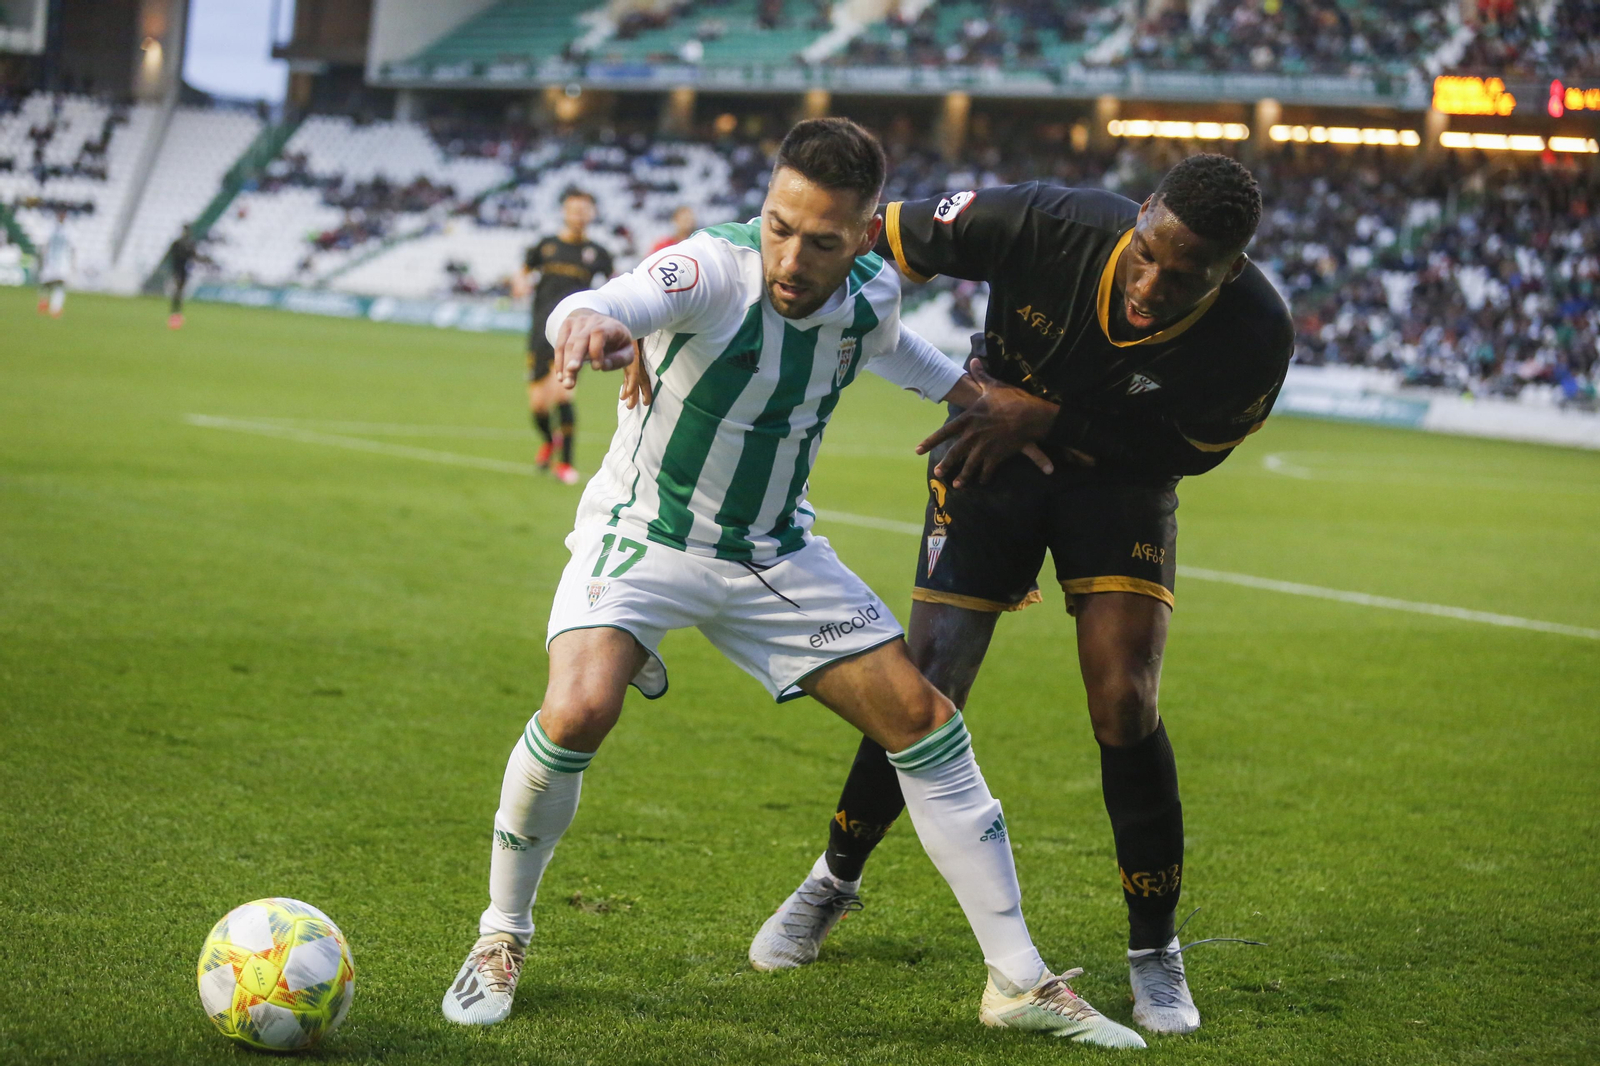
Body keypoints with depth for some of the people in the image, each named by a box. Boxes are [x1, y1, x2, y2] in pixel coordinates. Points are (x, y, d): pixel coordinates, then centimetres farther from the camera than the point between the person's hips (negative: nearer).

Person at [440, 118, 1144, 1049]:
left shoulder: (871, 295, -10)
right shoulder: (714, 268, -27)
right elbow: (624, 302, -51)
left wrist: (973, 396, 14)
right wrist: (588, 317, -73)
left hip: (775, 553, 5)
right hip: (643, 535, -5)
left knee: (924, 718, -1)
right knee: (578, 711, -29)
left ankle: (1020, 981, 11)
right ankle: (504, 938, -2)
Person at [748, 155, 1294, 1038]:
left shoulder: (1255, 335, -30)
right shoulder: (1048, 226, -33)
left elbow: (1186, 452, -12)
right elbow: (876, 237, -23)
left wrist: (1045, 417, -24)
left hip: (1121, 478, 0)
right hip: (993, 459, 0)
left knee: (1124, 705, -14)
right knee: (927, 694, -3)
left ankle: (1155, 952, 6)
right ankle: (834, 881, 25)